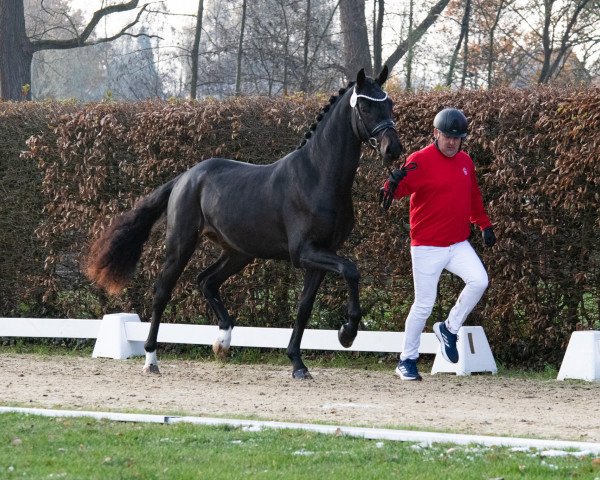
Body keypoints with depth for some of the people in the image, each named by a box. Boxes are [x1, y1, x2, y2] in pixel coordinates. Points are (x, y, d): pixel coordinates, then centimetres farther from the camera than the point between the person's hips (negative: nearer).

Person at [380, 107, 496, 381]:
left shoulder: (465, 161, 9)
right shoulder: (420, 161, -11)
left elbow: (474, 197, 23)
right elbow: (398, 189, -25)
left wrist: (485, 225, 20)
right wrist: (393, 183, -47)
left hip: (459, 244, 5)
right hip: (427, 247, -5)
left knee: (479, 281, -17)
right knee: (424, 304, -2)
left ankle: (449, 330, 4)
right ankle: (407, 361, 12)